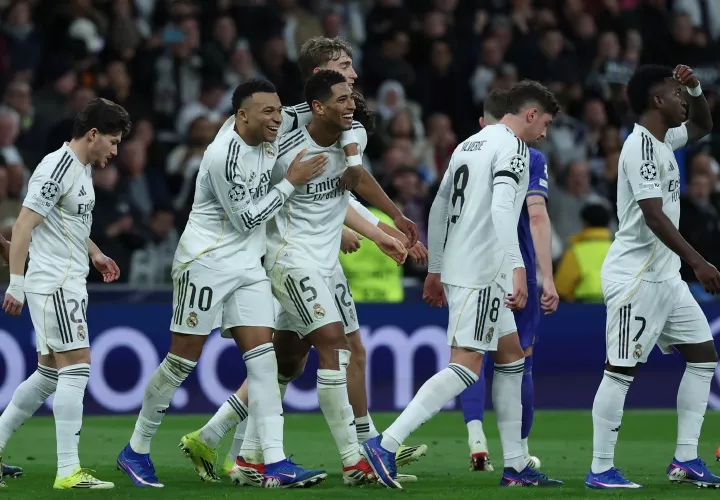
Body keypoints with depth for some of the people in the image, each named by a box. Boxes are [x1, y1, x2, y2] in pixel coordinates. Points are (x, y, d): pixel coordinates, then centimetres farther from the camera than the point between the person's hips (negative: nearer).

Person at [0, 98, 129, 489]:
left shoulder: (83, 167, 15)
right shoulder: (57, 169, -16)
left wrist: (94, 253, 21)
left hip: (68, 284, 10)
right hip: (54, 284, -10)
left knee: (49, 374, 13)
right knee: (76, 368, -12)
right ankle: (68, 471, -13)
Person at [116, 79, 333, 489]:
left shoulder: (269, 135, 2)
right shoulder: (224, 157, -22)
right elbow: (246, 218, -17)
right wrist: (291, 182, -14)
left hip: (249, 266, 7)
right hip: (206, 261, -7)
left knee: (263, 357, -5)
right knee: (182, 362, -1)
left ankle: (276, 464, -11)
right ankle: (136, 451, 15)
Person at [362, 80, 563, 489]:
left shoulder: (469, 145, 18)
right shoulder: (512, 148, -9)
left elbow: (439, 208, 22)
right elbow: (501, 209, -24)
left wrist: (435, 270, 27)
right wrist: (518, 268, -30)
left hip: (458, 267, 10)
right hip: (483, 272, -10)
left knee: (511, 356, 15)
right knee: (465, 367, -12)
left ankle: (516, 466, 14)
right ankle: (386, 446, -20)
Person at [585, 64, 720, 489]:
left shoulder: (663, 140, 12)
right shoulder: (641, 146, -16)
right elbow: (654, 215, -24)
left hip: (665, 276, 10)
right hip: (635, 276, -10)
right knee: (621, 370, -7)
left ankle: (685, 460, 10)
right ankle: (601, 470, -4)